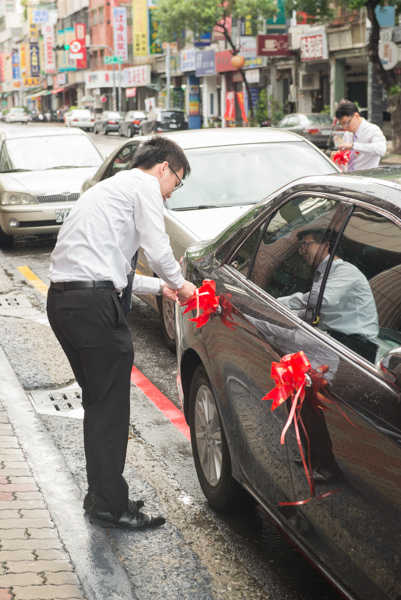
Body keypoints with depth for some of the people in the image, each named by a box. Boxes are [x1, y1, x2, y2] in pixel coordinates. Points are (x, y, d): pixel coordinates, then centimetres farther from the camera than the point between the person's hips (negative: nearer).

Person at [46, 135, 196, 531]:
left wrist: (160, 286, 31)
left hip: (62, 298, 10)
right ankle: (111, 506, 5)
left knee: (98, 402, 17)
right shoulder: (144, 184, 1)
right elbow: (157, 249, -7)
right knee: (110, 406, -2)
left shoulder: (109, 188, 30)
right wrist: (178, 283, 12)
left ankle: (101, 495, 26)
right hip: (93, 303, -10)